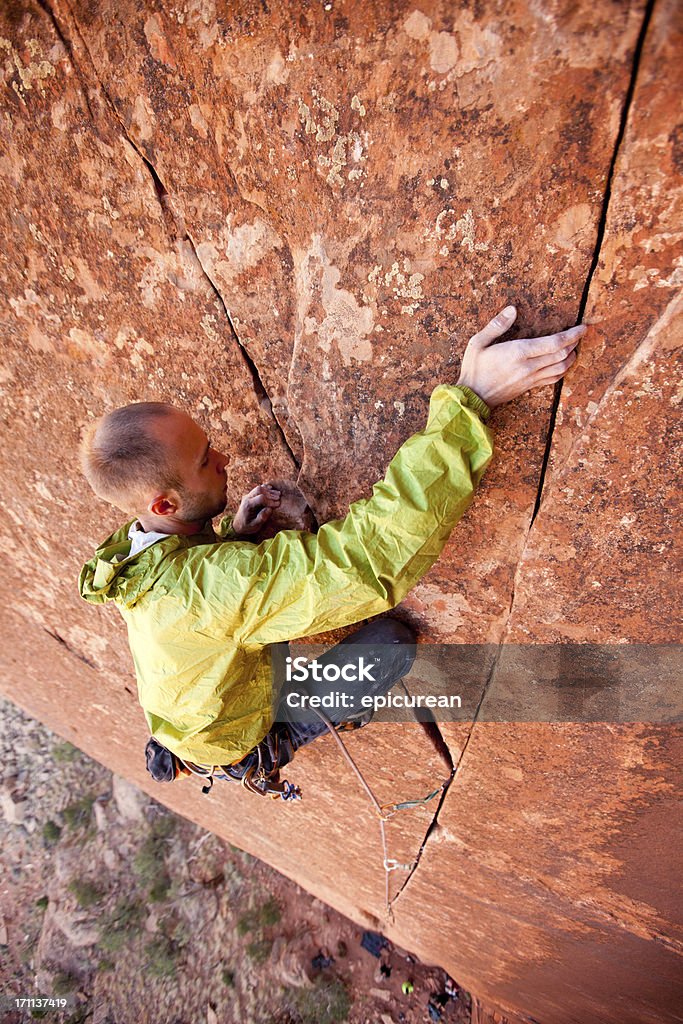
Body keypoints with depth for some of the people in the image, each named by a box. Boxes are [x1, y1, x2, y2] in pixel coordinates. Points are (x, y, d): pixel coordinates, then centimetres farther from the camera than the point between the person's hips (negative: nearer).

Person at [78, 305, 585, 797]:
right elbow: (376, 554, -55)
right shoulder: (209, 586, -47)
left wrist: (235, 531, -18)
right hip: (243, 742, -7)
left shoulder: (134, 552, -17)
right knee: (392, 642, -17)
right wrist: (471, 399, -54)